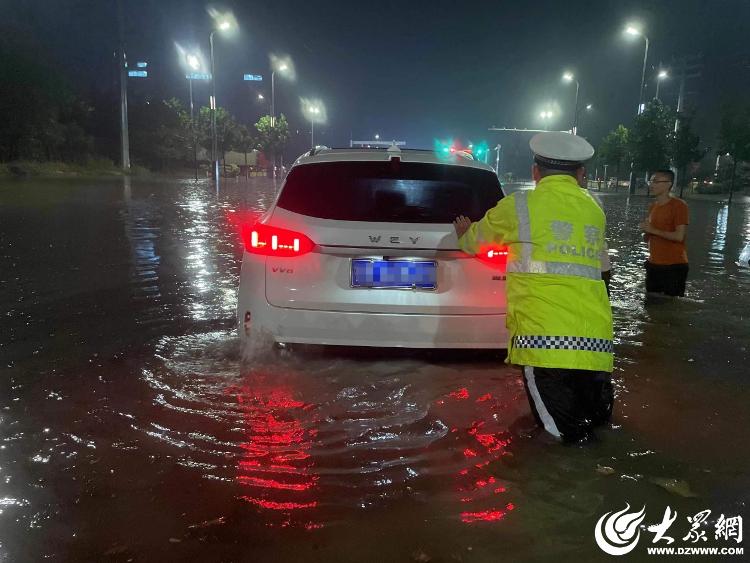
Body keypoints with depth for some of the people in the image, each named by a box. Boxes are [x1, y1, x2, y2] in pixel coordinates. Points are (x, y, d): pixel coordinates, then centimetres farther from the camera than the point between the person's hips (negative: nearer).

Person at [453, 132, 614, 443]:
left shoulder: (518, 206, 1)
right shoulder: (595, 211, 15)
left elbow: (474, 241, 19)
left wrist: (465, 234, 44)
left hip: (544, 339, -5)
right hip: (595, 342, 5)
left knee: (565, 430, 6)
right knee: (597, 416, 23)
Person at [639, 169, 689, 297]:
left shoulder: (679, 205, -12)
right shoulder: (653, 206, 12)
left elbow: (679, 236, -20)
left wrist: (653, 230, -16)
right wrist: (646, 230, -4)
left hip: (674, 267, -7)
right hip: (653, 265, 8)